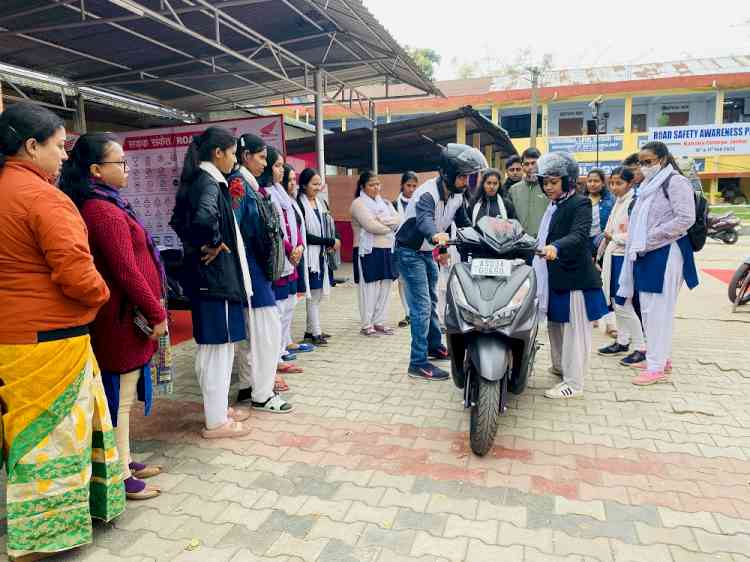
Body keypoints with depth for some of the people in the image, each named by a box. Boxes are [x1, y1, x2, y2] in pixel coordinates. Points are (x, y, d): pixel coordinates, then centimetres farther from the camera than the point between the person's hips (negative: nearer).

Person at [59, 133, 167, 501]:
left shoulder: (96, 206, 13)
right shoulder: (105, 211, -19)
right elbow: (127, 271, -22)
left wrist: (150, 310, 17)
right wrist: (156, 313, -15)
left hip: (120, 317, 10)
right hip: (123, 319, -10)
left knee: (119, 394, 17)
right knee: (120, 396, 0)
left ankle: (123, 462, 30)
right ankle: (120, 477, 13)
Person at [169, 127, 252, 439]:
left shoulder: (197, 181, 13)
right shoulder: (208, 183, -16)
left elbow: (178, 221, 23)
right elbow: (204, 217, -37)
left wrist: (196, 244, 12)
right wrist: (214, 243, -19)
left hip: (207, 274, 10)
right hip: (216, 275, -10)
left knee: (212, 347, 17)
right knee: (218, 346, -1)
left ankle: (219, 409, 30)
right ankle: (215, 422, 11)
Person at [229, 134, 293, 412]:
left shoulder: (251, 184, 15)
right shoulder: (238, 183, -12)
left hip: (258, 264, 9)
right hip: (250, 265, -9)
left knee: (255, 328, 15)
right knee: (268, 327, -4)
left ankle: (248, 385, 26)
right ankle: (262, 394, 6)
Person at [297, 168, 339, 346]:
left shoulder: (321, 202, 11)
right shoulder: (299, 205, -11)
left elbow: (330, 226, 19)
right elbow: (304, 235, -15)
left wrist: (334, 242, -3)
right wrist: (330, 242, -13)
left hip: (323, 254, 7)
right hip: (310, 255, -7)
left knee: (318, 294, 11)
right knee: (314, 295, -3)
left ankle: (311, 330, 21)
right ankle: (315, 333, 6)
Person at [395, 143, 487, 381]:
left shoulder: (457, 195, -2)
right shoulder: (427, 194, -28)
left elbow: (464, 223, 11)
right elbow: (424, 220, -49)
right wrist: (435, 236, -69)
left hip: (428, 252, 9)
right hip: (410, 252, -9)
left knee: (431, 301, 21)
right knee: (421, 306, -13)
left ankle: (435, 346, 38)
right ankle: (418, 363, -8)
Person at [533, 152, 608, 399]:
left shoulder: (580, 204, -10)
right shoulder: (554, 205, 16)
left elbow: (579, 235, -27)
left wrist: (555, 247, -42)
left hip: (575, 278, -9)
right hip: (555, 277, 9)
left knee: (574, 330, -1)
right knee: (555, 325, 18)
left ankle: (573, 383, 6)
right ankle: (560, 365, 36)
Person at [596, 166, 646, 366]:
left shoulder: (633, 203, -14)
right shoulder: (618, 203, 13)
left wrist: (613, 237, -10)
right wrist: (601, 255, 17)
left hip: (625, 258, -9)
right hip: (613, 257, 9)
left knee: (624, 304, -6)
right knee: (616, 303, 14)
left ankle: (640, 348, 5)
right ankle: (622, 342, 26)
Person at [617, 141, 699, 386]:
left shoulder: (675, 182, -7)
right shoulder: (649, 186, 18)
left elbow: (685, 219, -16)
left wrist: (647, 240, -16)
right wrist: (635, 242, 13)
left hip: (665, 255, -9)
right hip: (646, 255, 9)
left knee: (657, 310, -7)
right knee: (650, 308, 13)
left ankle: (657, 366, 0)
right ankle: (661, 357, 25)